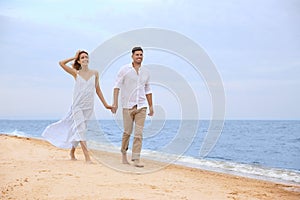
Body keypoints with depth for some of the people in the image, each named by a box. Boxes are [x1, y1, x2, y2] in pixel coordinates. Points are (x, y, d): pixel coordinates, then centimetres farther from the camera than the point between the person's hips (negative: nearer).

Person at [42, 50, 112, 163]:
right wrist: (74, 57, 1)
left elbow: (98, 90, 11)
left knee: (78, 130, 14)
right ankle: (87, 157, -17)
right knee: (81, 129, -12)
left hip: (88, 107, 3)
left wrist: (105, 104, 11)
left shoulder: (95, 73, 5)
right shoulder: (76, 73, -1)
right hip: (77, 106, -3)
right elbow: (61, 63, -8)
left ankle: (72, 151, 34)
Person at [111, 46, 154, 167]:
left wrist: (151, 106, 17)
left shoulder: (146, 72, 11)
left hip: (141, 106, 3)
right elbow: (117, 86, -5)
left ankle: (136, 159, -2)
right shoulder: (124, 70, -1)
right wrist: (115, 103, -14)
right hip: (128, 106, -3)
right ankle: (124, 152, 27)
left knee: (139, 133, -4)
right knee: (127, 131, 2)